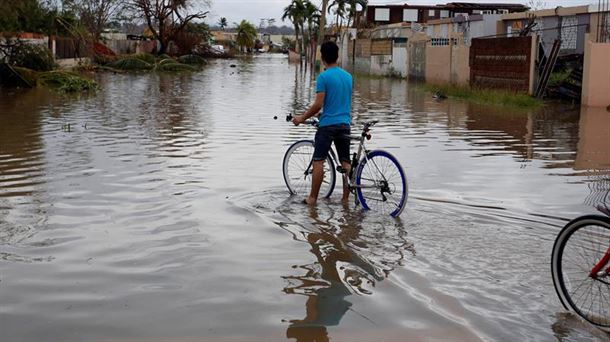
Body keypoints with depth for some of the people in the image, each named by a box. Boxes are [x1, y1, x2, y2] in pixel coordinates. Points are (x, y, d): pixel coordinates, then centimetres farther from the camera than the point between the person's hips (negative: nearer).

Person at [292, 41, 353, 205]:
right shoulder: (348, 76, 10)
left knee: (318, 161, -1)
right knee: (346, 162, 8)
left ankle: (312, 198, 1)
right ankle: (346, 198, 10)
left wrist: (302, 118, -3)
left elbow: (318, 104, -14)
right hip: (345, 124, 6)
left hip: (328, 124, -6)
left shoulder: (323, 77, -10)